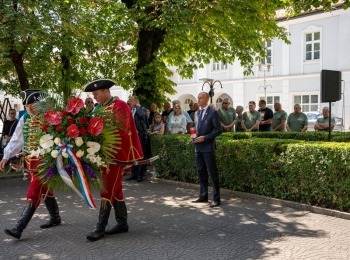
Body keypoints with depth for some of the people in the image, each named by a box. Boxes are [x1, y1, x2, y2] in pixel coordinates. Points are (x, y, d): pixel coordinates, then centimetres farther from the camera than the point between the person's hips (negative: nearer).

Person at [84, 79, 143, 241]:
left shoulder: (120, 106, -11)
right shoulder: (100, 108, 13)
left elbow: (120, 131, -19)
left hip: (116, 153, -8)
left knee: (107, 190, -6)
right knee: (115, 189, 12)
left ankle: (101, 228, 0)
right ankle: (122, 223, 22)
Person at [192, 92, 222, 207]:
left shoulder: (213, 112, -7)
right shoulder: (197, 113, 15)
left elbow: (218, 130, -10)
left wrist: (205, 138, -17)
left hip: (208, 147, -7)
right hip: (198, 147, 7)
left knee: (212, 173, -4)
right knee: (201, 172, 12)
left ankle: (216, 199, 2)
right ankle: (203, 196, 21)